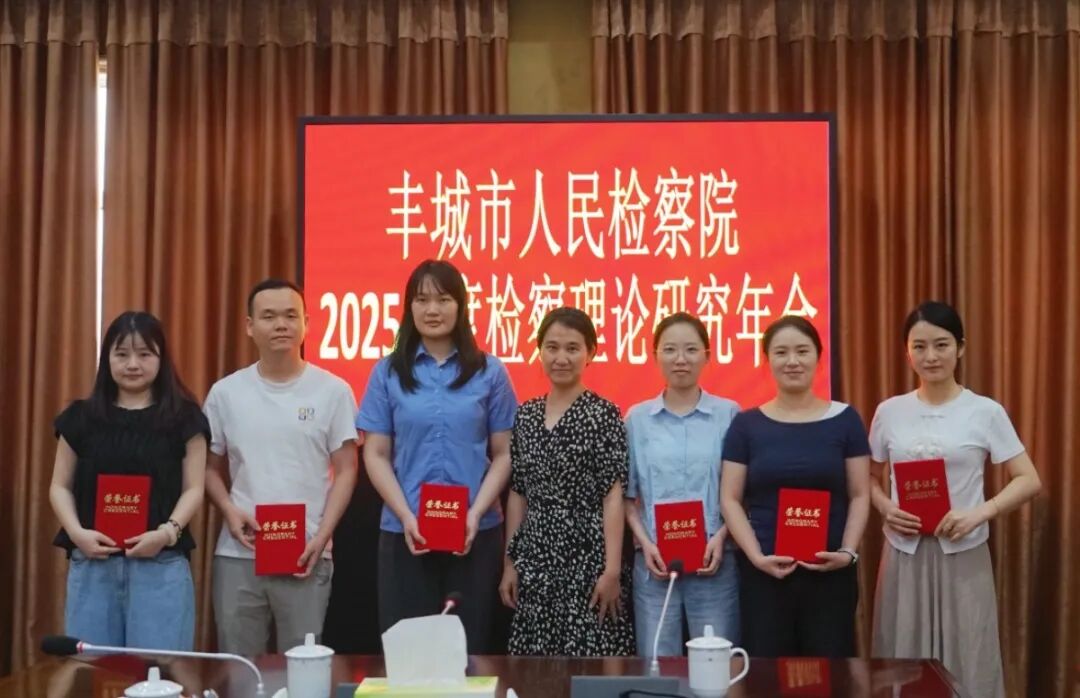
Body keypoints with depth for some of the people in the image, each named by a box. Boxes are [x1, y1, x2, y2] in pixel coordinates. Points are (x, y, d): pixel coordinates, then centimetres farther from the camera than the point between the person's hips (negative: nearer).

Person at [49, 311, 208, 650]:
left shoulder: (183, 417, 4)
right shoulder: (82, 416, 9)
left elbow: (193, 488, 2)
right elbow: (61, 486, 10)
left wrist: (168, 531, -15)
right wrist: (76, 532, -7)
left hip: (162, 565, -2)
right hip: (91, 563, 2)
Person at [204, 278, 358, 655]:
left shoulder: (333, 390, 0)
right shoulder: (225, 392, 5)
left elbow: (346, 470, 1)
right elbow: (211, 467, 12)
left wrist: (322, 535, -10)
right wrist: (229, 511, -7)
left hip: (306, 555, -2)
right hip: (237, 554, 2)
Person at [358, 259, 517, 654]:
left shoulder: (489, 372, 4)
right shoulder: (388, 372, 4)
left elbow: (504, 454, 3)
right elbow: (375, 454, 2)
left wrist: (476, 513, -11)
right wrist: (406, 516, -10)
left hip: (475, 532, 0)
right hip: (404, 532, 0)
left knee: (469, 643, 7)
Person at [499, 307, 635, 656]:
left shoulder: (603, 414, -6)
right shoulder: (525, 414, 8)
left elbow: (612, 497, -9)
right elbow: (517, 494, 11)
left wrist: (612, 569, -14)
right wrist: (510, 563, 9)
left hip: (586, 557, -5)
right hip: (534, 558, 5)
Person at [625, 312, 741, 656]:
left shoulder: (729, 414, 1)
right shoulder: (637, 418, 5)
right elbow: (627, 494, 7)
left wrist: (721, 536, -11)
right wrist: (644, 542, -6)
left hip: (713, 561, -1)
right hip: (655, 562, 1)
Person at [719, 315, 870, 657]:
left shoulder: (845, 419, 5)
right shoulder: (746, 424, 4)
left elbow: (860, 495, 5)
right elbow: (730, 500, 2)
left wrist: (848, 551, -9)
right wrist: (756, 556, -10)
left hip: (830, 572, 0)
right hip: (763, 572, 0)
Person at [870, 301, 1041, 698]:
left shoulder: (986, 412, -3)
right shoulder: (889, 412, 4)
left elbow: (1029, 481, -3)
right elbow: (870, 478, 12)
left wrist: (980, 512, -17)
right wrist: (885, 507, -8)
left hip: (963, 555, -2)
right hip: (905, 554, 2)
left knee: (965, 665, 2)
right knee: (903, 663, 7)